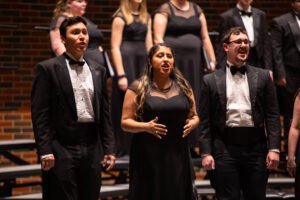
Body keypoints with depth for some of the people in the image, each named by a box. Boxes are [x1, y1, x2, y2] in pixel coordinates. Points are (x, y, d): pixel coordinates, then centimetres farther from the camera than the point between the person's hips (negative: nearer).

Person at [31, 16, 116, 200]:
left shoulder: (98, 71, 13)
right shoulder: (48, 69, -2)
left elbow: (104, 113, 13)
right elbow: (40, 114, -6)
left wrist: (109, 148, 7)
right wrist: (45, 151, -13)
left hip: (92, 149, 5)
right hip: (62, 149, -5)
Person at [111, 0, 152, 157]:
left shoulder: (146, 17, 14)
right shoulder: (120, 17, -5)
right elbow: (115, 47, -9)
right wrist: (121, 75, -16)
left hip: (142, 63, 6)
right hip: (126, 62, -6)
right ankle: (124, 148, 2)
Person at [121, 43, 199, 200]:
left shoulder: (183, 87, 10)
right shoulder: (137, 88, -1)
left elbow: (194, 116, 19)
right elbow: (125, 122, -1)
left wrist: (192, 124, -4)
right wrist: (145, 126, -19)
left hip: (177, 154, 3)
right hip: (148, 155, -3)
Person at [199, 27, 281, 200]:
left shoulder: (263, 77, 10)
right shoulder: (211, 80, 7)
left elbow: (272, 115, 5)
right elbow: (205, 121, 4)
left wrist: (274, 148, -4)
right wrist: (206, 153, -5)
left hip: (256, 146, 1)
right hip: (225, 148, -1)